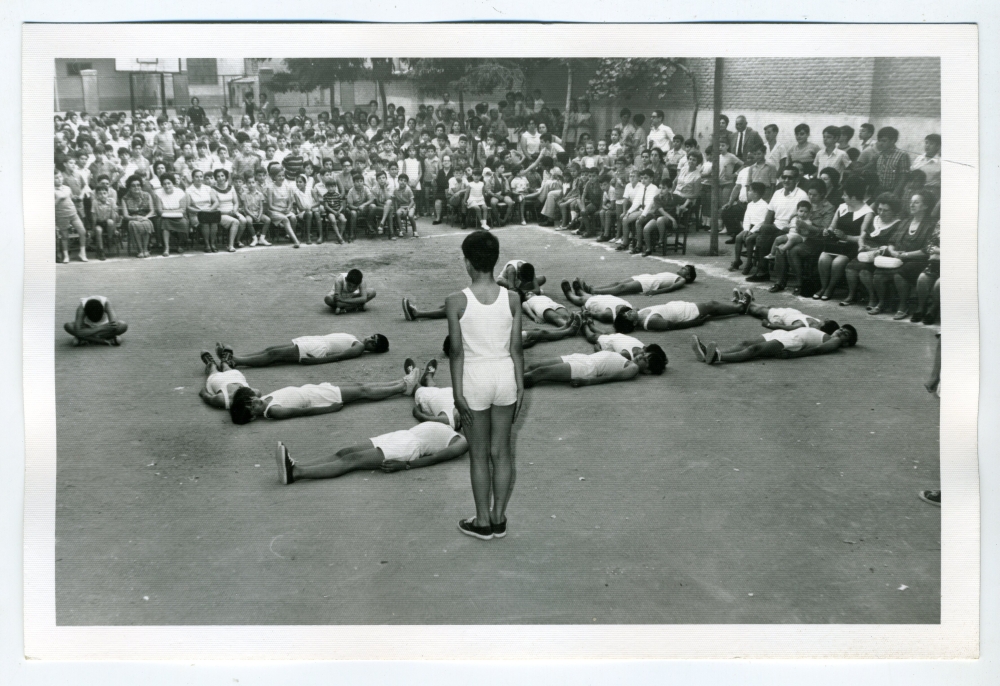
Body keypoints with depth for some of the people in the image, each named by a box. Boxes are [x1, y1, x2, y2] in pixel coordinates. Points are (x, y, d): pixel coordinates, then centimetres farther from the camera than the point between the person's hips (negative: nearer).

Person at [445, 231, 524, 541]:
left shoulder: (456, 302, -14)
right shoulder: (512, 299, -7)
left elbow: (456, 351, -12)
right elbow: (516, 348, -3)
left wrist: (458, 393, -5)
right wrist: (520, 386, 6)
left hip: (475, 379, -3)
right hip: (505, 376, 3)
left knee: (479, 454, 11)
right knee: (501, 451, 15)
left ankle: (483, 522, 21)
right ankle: (499, 518, 25)